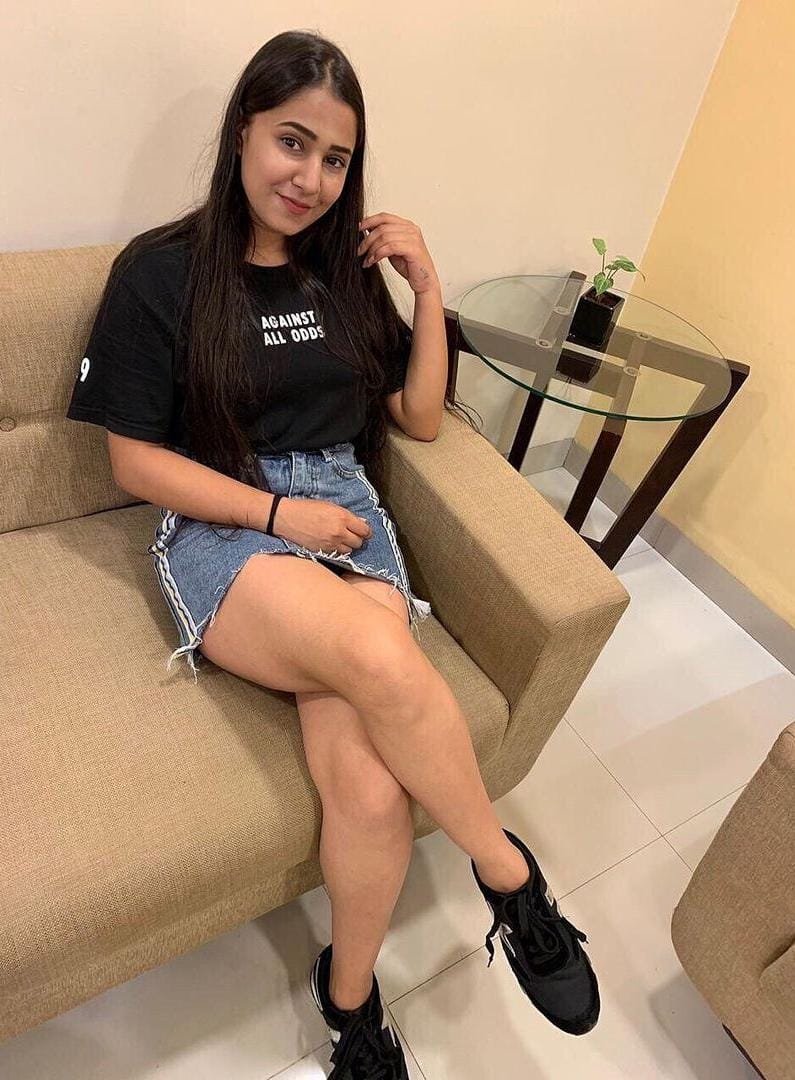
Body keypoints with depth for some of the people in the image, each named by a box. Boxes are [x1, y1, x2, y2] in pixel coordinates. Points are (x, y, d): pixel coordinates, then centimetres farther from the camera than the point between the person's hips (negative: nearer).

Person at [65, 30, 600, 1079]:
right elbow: (136, 460, -1)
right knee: (385, 662, -36)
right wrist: (280, 512, -10)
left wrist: (427, 288, 5)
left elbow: (422, 418, 15)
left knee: (371, 784, -23)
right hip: (220, 530, -3)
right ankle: (513, 879, -8)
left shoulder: (348, 273, 15)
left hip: (348, 516, 3)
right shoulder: (161, 273, 3)